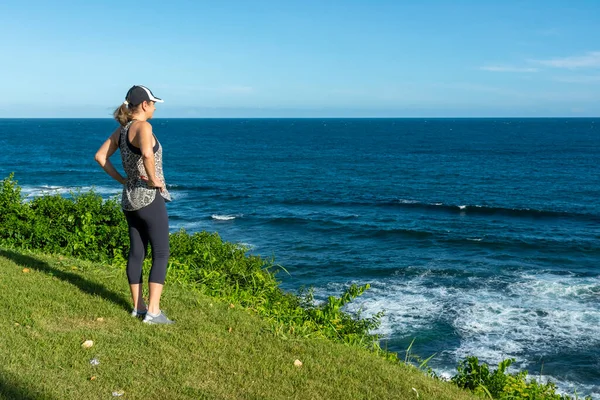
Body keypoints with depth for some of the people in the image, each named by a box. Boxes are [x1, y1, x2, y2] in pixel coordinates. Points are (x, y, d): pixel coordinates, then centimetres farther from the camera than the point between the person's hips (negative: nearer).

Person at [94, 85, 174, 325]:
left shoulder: (121, 129, 9)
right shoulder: (142, 126, -17)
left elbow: (100, 156, 14)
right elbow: (147, 154, -36)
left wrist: (122, 180, 11)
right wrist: (153, 180, -21)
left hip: (129, 199, 9)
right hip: (149, 198, -8)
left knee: (136, 253, 13)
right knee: (161, 254, -2)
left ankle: (138, 307, 21)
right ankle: (153, 312, -5)